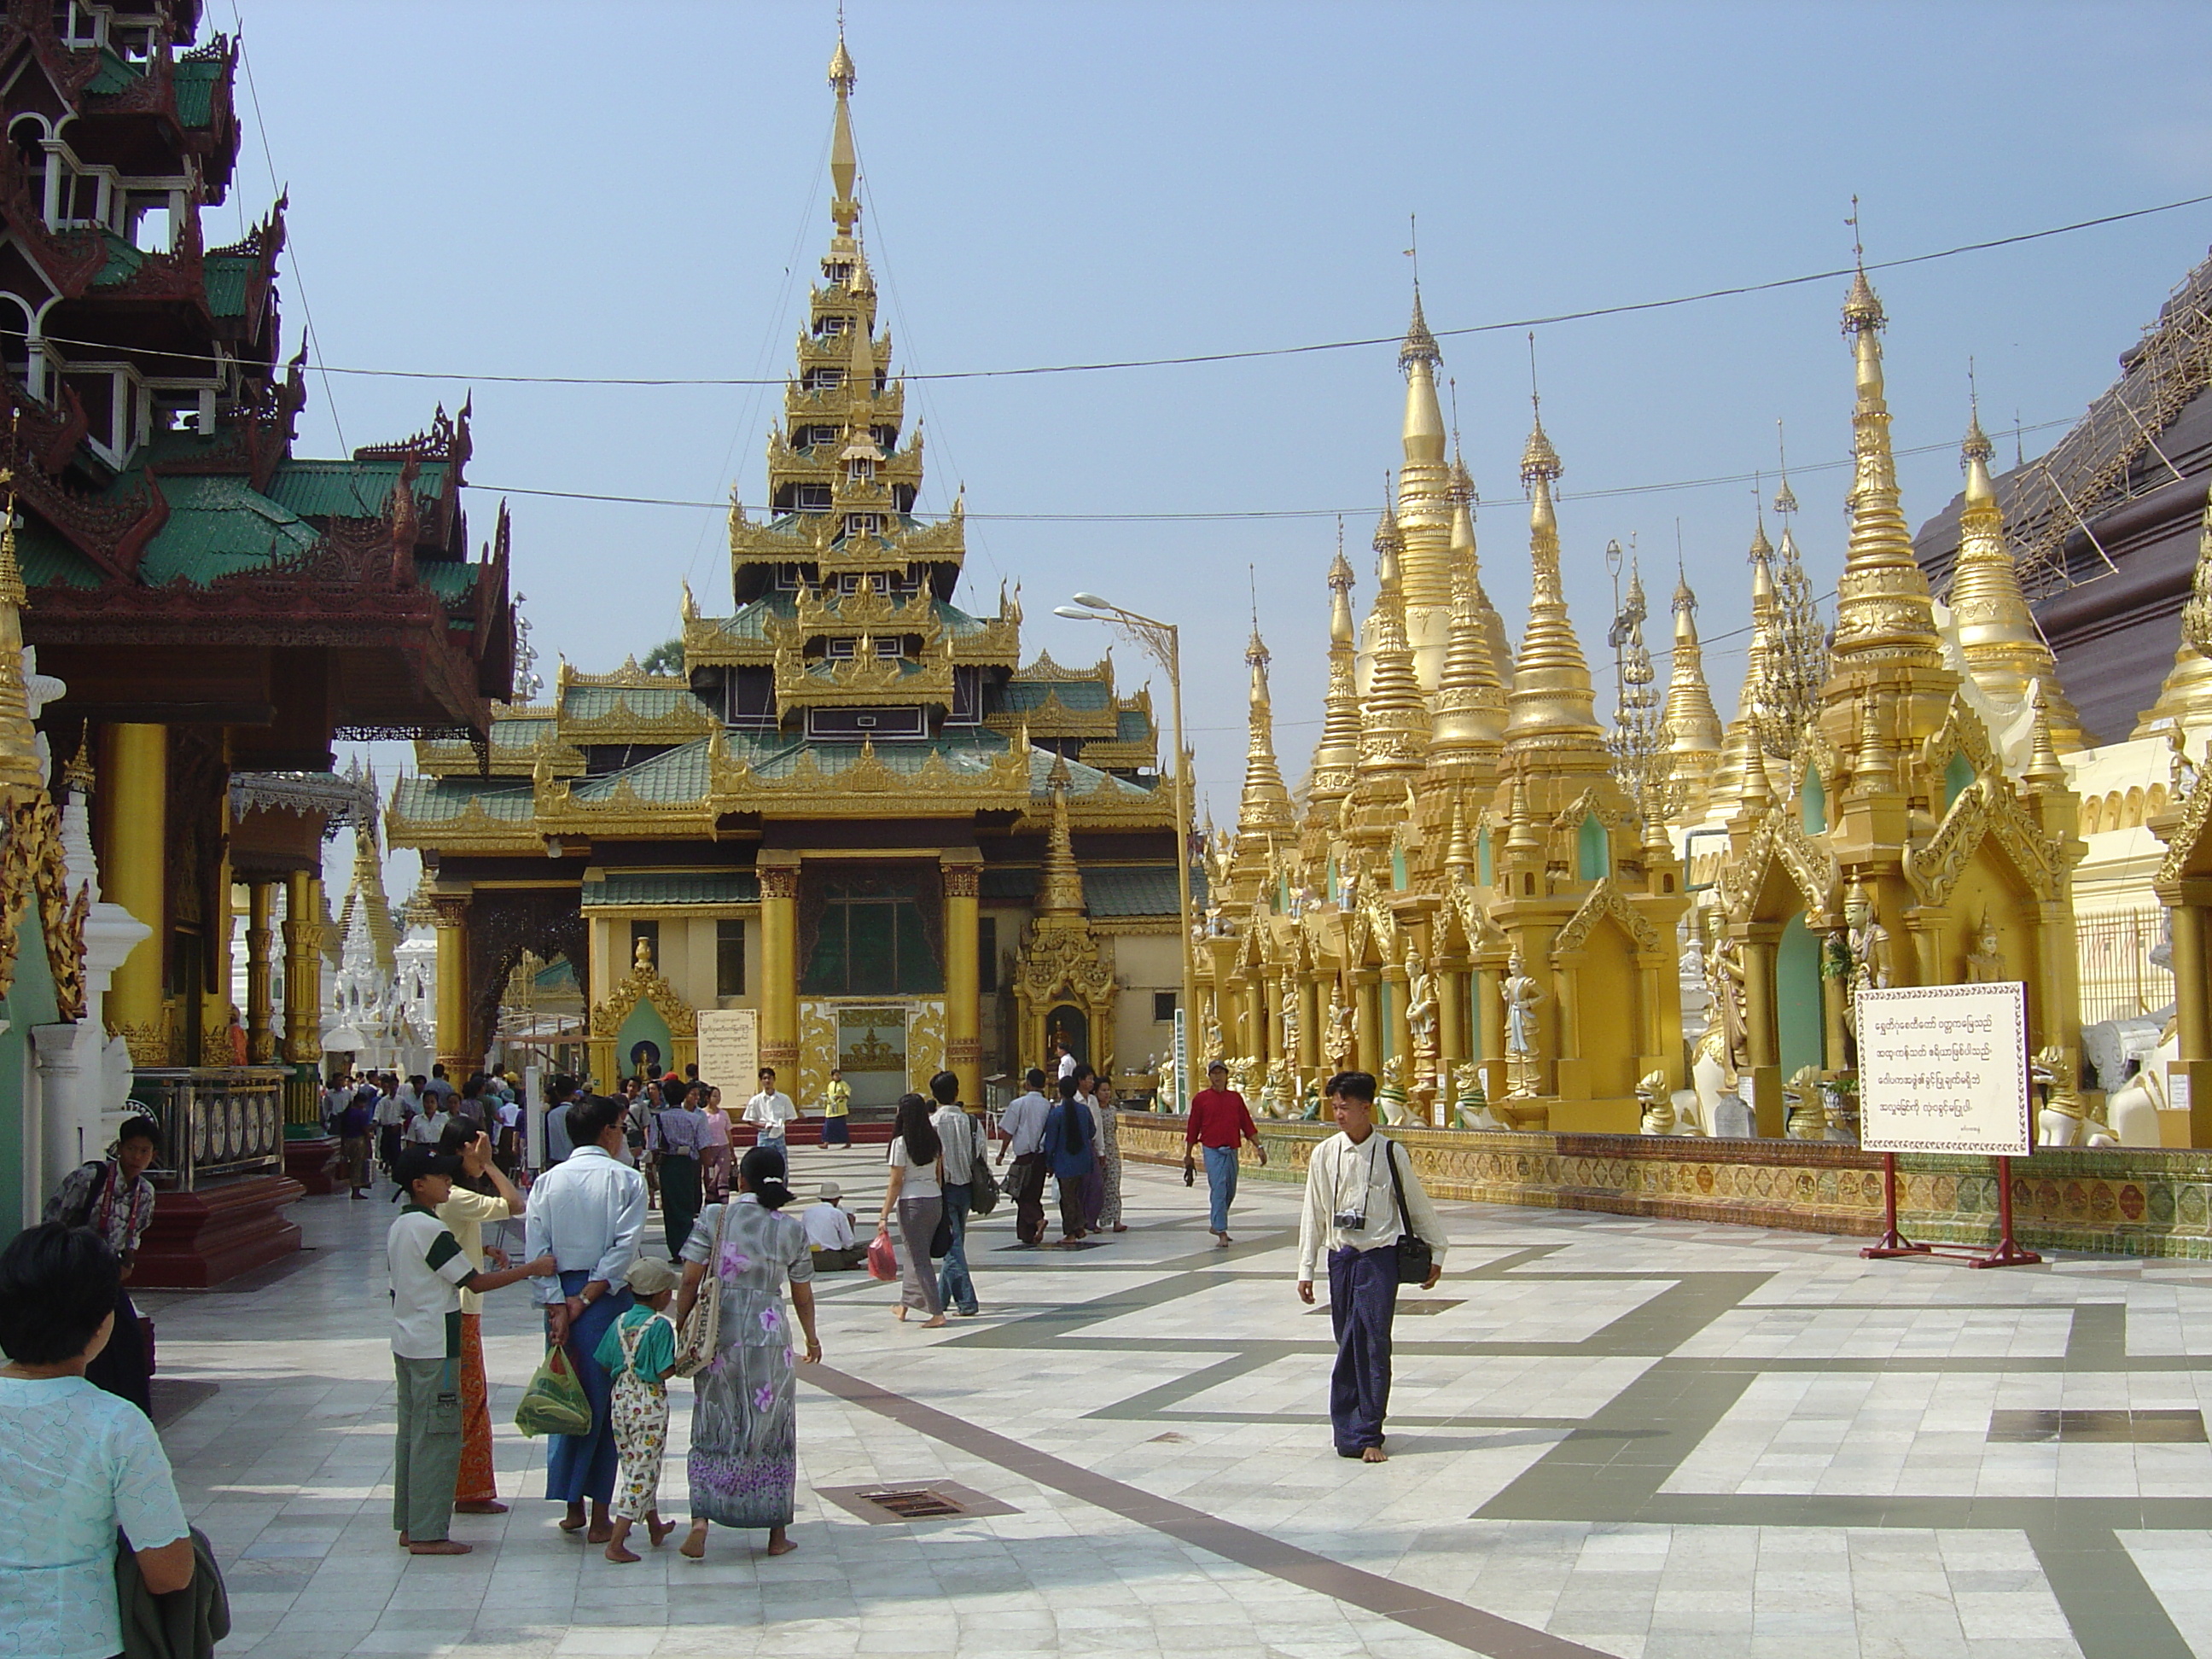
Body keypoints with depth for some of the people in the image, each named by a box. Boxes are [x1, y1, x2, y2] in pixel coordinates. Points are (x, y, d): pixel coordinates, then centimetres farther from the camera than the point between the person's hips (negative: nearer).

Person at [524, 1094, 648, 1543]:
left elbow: (536, 1250, -4)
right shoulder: (626, 1180, -3)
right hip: (609, 1299, -3)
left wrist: (558, 1308, -6)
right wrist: (585, 1299, -10)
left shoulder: (547, 1181, 5)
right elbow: (624, 1249, -13)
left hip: (560, 1297, 3)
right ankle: (600, 1516, 6)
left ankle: (572, 1505, 16)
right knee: (607, 1402, 4)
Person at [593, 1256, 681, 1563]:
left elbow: (605, 1364, 5)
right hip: (650, 1402, -7)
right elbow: (665, 1371, -18)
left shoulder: (620, 1323, 2)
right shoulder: (661, 1326, -15)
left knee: (634, 1467, 20)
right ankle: (616, 1544, -6)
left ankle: (656, 1527, 38)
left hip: (621, 1399, 7)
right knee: (643, 1471, 0)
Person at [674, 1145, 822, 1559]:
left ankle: (701, 1520, -5)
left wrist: (681, 1328, 7)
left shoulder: (715, 1217, -2)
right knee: (771, 1432, 11)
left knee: (714, 1431, 9)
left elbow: (690, 1280, -5)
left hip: (719, 1336, 0)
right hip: (770, 1337, 0)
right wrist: (812, 1338, 26)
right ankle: (777, 1533, 16)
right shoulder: (792, 1230, 1)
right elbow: (802, 1295, 9)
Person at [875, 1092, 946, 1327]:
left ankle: (937, 1313, -4)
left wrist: (884, 1215, -8)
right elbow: (940, 1174, 9)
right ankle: (905, 1305, 31)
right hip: (935, 1200, 6)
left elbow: (896, 1182, -12)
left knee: (919, 1259, 0)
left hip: (912, 1203, -6)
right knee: (912, 1254, 20)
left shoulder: (901, 1142, -13)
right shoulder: (935, 1139, 4)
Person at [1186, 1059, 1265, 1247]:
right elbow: (1193, 1128, 4)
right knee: (1218, 1189, -12)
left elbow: (1247, 1125, 9)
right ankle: (1221, 1234, -13)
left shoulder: (1235, 1097, 9)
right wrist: (1187, 1155, 6)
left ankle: (1215, 1225, 32)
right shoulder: (1201, 1098, 0)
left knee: (1230, 1192, 12)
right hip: (1212, 1151, -4)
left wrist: (1259, 1147, 3)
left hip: (1232, 1151, 4)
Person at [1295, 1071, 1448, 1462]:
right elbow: (1313, 1215, 7)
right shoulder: (1324, 1155, 1)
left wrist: (1436, 1254, 14)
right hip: (1341, 1257, 2)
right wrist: (1306, 1270, 7)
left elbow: (1418, 1205, 8)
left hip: (1379, 1257, -2)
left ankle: (1366, 1434, 0)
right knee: (1348, 1343, 6)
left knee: (1374, 1343, -6)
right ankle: (1351, 1430, 14)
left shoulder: (1390, 1153, -4)